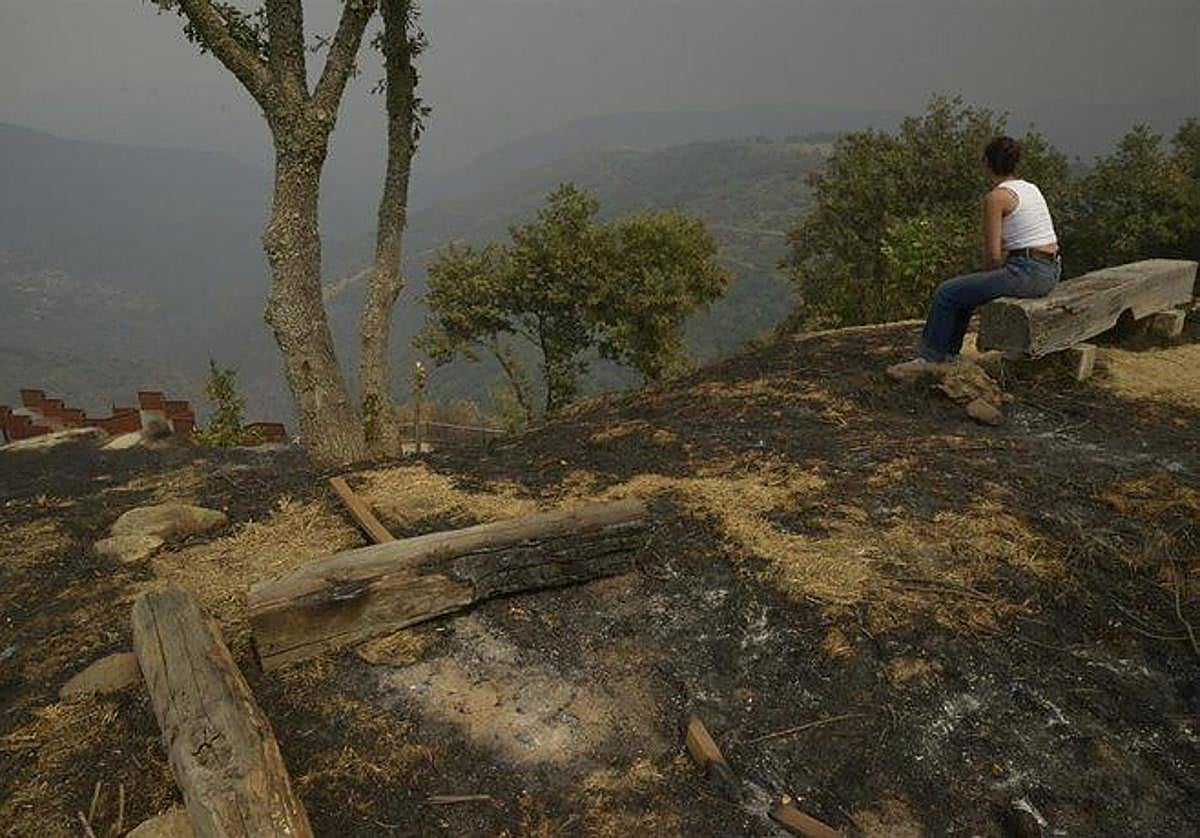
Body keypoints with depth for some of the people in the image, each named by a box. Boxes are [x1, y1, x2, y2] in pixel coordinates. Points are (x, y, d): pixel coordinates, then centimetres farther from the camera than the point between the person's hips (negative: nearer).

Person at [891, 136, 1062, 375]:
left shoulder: (996, 197, -12)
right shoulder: (1030, 187, 15)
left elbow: (993, 254, -14)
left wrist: (990, 278, 6)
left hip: (1027, 272, -9)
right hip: (1050, 271, 9)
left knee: (946, 293, 0)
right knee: (964, 290, 23)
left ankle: (930, 358, 11)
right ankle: (948, 354, 29)